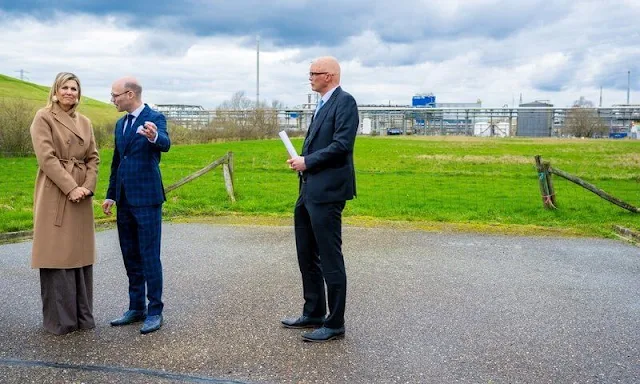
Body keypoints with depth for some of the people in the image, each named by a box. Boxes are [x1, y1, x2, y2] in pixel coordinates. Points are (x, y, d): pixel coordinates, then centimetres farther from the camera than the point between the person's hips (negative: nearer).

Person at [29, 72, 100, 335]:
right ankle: (58, 319, 8)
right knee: (57, 254, -2)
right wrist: (70, 187, -17)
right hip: (55, 194, -5)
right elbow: (46, 157, -11)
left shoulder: (84, 122, 15)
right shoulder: (43, 117, -1)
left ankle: (83, 315, 17)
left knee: (81, 254, 8)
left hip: (81, 196, 5)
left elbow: (93, 158, 11)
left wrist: (88, 187, -5)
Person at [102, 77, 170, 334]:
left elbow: (165, 144, -27)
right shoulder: (120, 124, 16)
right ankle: (136, 308, 24)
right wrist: (111, 195, 19)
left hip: (146, 199, -8)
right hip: (125, 200, 8)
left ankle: (155, 311, 7)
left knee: (149, 256, -3)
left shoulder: (155, 118, -7)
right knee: (130, 257, 13)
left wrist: (154, 136, -50)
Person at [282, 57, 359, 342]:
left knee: (330, 259, -1)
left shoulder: (344, 101, -10)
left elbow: (342, 145, -20)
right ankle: (313, 314, 31)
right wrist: (301, 160, 3)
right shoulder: (322, 105, 19)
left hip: (327, 192, -10)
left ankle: (335, 324, 11)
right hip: (309, 191, 10)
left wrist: (307, 161, -13)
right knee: (307, 256, 17)